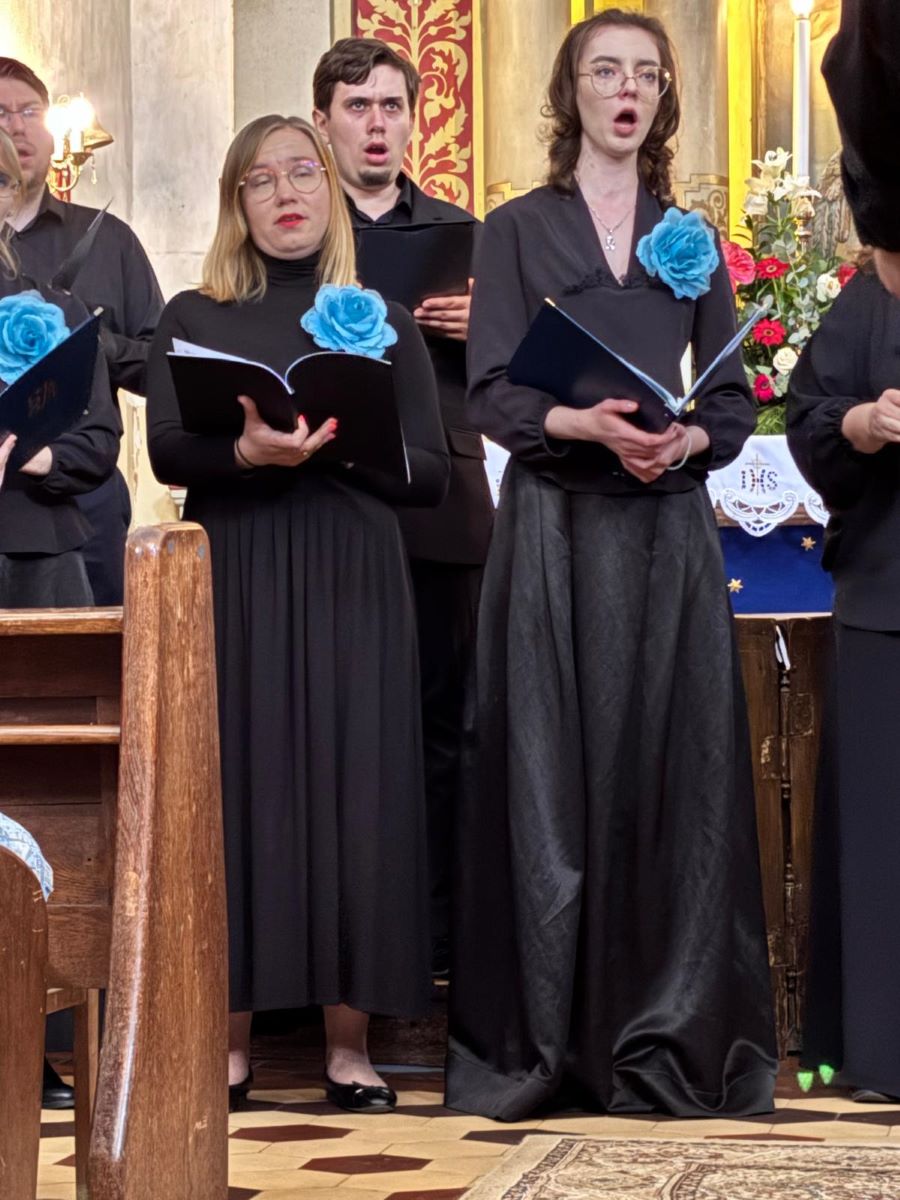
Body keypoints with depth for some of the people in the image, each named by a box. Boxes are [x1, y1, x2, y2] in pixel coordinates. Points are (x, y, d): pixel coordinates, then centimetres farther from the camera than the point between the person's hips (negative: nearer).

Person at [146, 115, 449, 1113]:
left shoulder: (385, 324, 12)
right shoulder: (193, 318, 10)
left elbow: (431, 472, 5)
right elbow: (166, 449, -4)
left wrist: (340, 441, -12)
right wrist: (248, 451, -23)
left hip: (351, 582, 0)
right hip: (231, 580, 0)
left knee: (351, 786, -3)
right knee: (238, 785, -4)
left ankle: (348, 1040, 0)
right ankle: (229, 1036, 1)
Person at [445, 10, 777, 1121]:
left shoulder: (690, 239, 14)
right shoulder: (518, 231, 6)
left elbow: (734, 399, 10)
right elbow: (491, 393, -3)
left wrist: (687, 439, -11)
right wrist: (586, 424, -21)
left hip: (667, 532, 2)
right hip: (553, 529, -2)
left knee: (672, 770, -2)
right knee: (552, 771, -4)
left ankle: (668, 1033, 3)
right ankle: (544, 1031, 1)